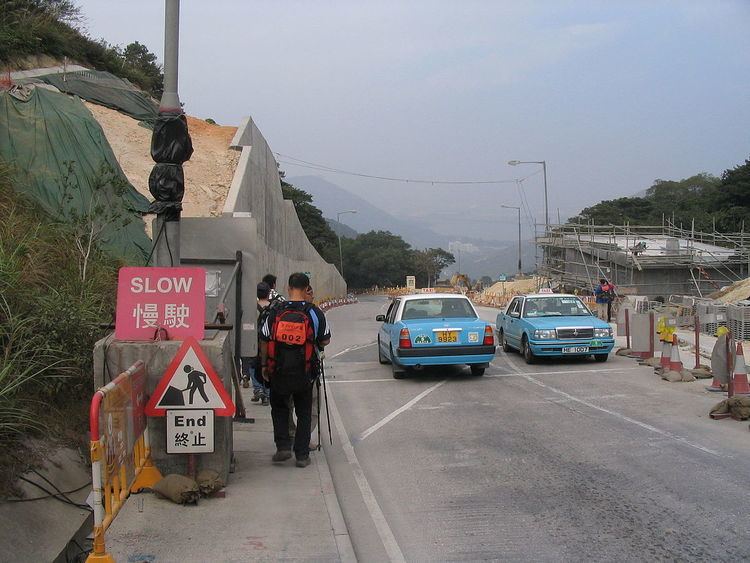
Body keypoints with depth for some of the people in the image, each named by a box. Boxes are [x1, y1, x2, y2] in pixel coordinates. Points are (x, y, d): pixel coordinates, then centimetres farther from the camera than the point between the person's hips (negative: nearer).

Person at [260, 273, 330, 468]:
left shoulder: (275, 312, -4)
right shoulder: (315, 313, -6)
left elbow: (264, 341, 1)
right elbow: (325, 341, 1)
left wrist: (264, 365, 13)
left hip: (279, 371, 0)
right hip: (305, 372, 0)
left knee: (279, 409, 20)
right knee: (304, 413, 12)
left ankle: (283, 446, 9)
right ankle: (302, 455, 11)